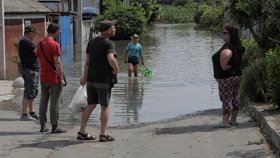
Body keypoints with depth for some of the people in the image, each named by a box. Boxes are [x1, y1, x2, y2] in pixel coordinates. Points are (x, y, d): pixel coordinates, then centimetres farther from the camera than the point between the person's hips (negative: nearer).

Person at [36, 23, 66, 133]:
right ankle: (54, 127, 1)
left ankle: (43, 126, 15)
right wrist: (61, 78, -13)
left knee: (43, 102, 12)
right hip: (54, 79, -7)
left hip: (43, 78, 7)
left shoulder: (40, 44, 8)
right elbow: (57, 63, -18)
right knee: (55, 104, -1)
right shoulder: (54, 45, -15)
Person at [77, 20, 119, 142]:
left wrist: (85, 77, 20)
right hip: (104, 80, -7)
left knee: (90, 105, 12)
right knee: (105, 107, 3)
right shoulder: (108, 43, -12)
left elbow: (87, 61, 14)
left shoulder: (92, 42, 10)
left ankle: (82, 132, 12)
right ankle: (103, 134, 4)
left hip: (91, 79, 7)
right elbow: (111, 59, -30)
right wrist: (116, 70, -12)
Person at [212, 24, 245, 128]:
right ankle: (233, 120, 21)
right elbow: (243, 51, 31)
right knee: (235, 98, 13)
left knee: (226, 99, -8)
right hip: (237, 75, 9)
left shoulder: (227, 47, -22)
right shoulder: (238, 47, 8)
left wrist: (223, 65, -27)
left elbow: (226, 54, -45)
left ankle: (225, 122, -9)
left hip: (226, 78, -9)